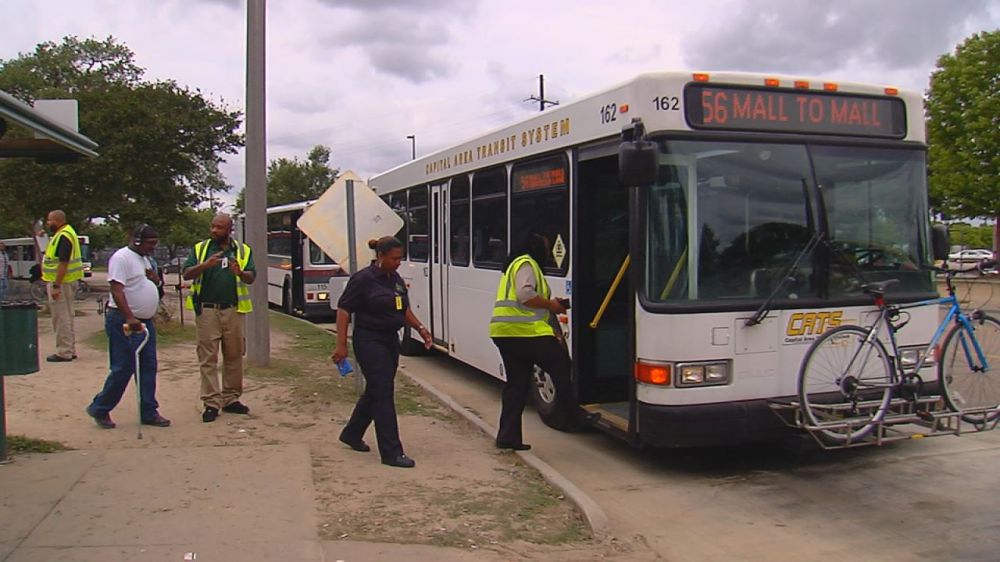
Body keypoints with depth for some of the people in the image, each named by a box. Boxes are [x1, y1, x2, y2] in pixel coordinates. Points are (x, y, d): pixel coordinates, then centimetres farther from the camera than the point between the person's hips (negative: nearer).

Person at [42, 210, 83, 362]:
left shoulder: (63, 237, -18)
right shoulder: (63, 233, 14)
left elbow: (63, 263, -24)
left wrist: (56, 286, -25)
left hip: (61, 282, -11)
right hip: (63, 281, 11)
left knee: (61, 318, -4)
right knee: (66, 317, 15)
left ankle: (64, 352, 2)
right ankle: (70, 350, 23)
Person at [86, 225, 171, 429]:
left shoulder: (143, 259, 17)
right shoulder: (122, 258, -13)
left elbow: (156, 283, 27)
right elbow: (117, 291, -23)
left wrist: (152, 276, 3)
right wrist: (130, 318, -34)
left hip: (145, 322, 9)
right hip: (124, 322, -9)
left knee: (148, 367, 8)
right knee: (123, 369, -4)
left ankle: (149, 412, 14)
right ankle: (99, 409, 12)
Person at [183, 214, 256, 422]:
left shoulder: (242, 250, 9)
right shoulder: (201, 248, 8)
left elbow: (251, 278, 2)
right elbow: (187, 274, 0)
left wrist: (240, 273, -20)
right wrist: (204, 265, -19)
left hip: (233, 310, 2)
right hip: (207, 310, -1)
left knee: (234, 356, 7)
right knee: (208, 358, -2)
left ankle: (231, 399, 18)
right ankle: (211, 403, 2)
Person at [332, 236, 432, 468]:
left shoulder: (396, 280, 10)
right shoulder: (363, 279, -13)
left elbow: (404, 309, 21)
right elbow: (343, 310, -12)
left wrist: (420, 328, 6)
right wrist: (341, 345, -17)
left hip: (391, 340, 8)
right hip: (370, 342, -8)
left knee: (375, 391, 17)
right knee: (382, 394, -9)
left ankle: (351, 434, 36)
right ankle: (391, 452, -6)